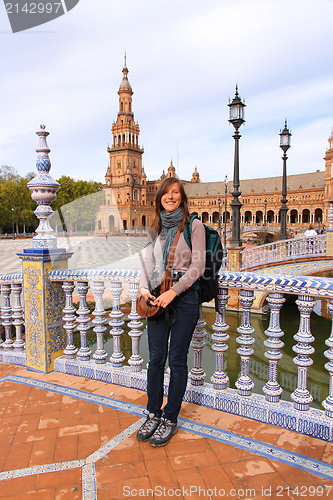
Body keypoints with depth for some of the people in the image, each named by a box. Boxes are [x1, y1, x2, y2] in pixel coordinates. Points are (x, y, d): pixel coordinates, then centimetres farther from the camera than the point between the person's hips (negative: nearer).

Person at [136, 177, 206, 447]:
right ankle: (153, 414, 25)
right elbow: (148, 262, 11)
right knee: (156, 359, 9)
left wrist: (173, 291, -17)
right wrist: (144, 288, -7)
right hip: (158, 298, 4)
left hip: (184, 296, -4)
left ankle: (170, 419, 20)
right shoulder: (156, 228, 12)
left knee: (177, 360, 5)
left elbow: (197, 266, -9)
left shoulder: (194, 226, -3)